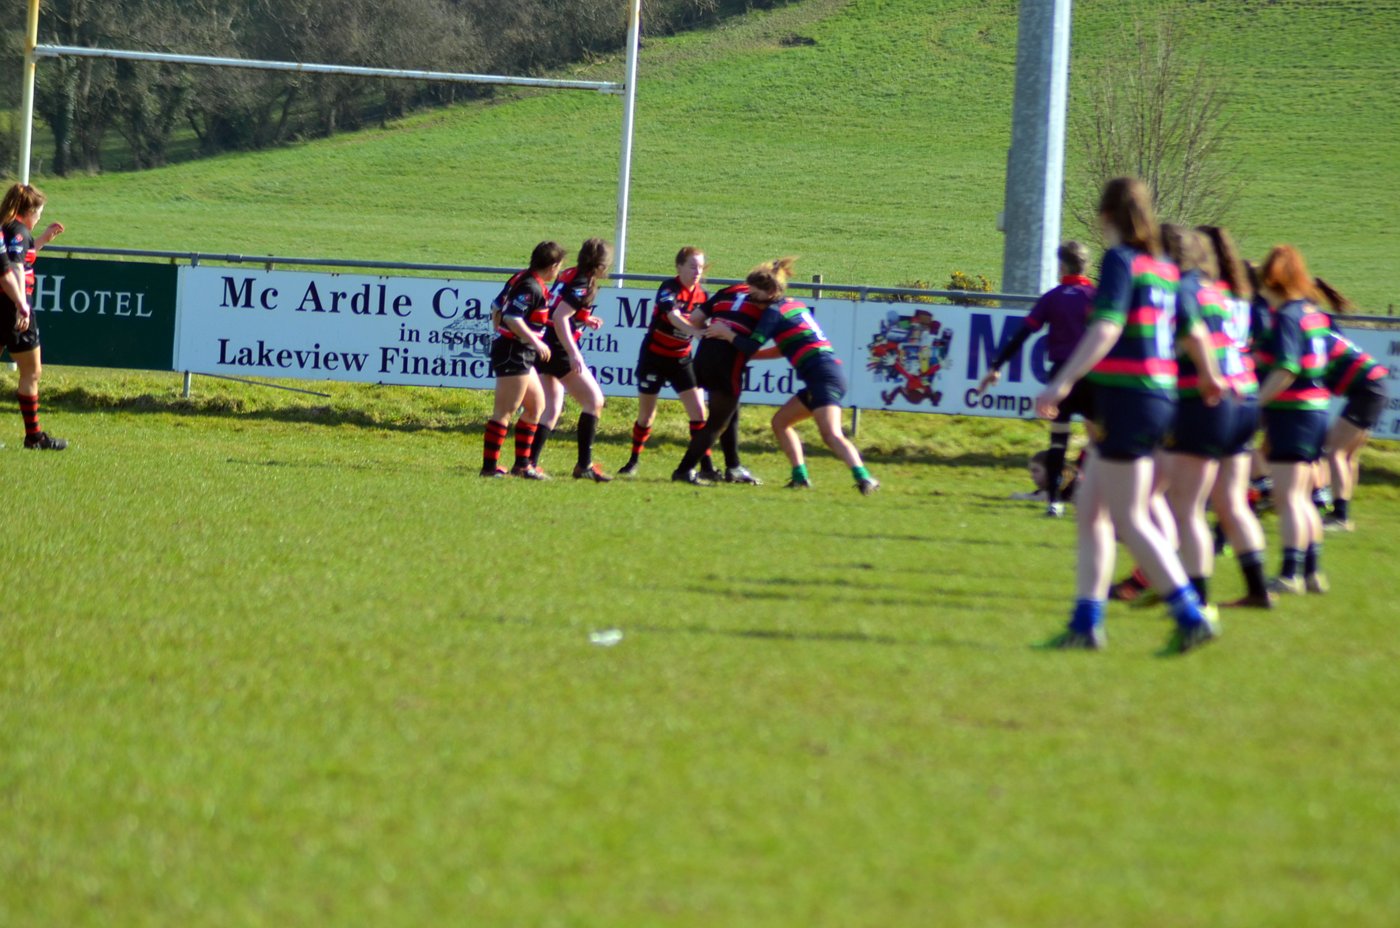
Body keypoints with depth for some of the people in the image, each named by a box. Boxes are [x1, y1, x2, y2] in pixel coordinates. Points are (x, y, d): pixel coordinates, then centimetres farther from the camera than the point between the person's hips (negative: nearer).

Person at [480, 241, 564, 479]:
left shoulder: (520, 279, 12)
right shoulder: (532, 288, -18)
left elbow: (497, 310, 18)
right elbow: (512, 318, -26)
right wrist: (536, 343, -22)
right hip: (514, 354, -11)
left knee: (536, 405, 17)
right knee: (504, 412, -7)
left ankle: (522, 463, 20)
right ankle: (489, 465, -6)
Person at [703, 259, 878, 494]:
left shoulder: (774, 311, -4)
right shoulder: (795, 305, 22)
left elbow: (750, 347, -10)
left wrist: (726, 333, 5)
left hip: (823, 376, -10)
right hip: (829, 372, 10)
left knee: (831, 435, -24)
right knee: (780, 421, 19)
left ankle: (864, 478, -39)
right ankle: (800, 476, 14)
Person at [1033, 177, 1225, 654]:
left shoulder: (1121, 260, -11)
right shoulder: (1163, 266, 12)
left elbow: (1106, 328, -23)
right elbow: (1193, 332, 23)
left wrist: (1061, 383, -27)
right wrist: (1210, 378, 42)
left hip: (1126, 398, -8)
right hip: (1158, 395, 8)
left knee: (1129, 520, -4)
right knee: (1089, 509, 13)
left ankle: (1192, 617, -6)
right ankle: (1086, 623, 13)